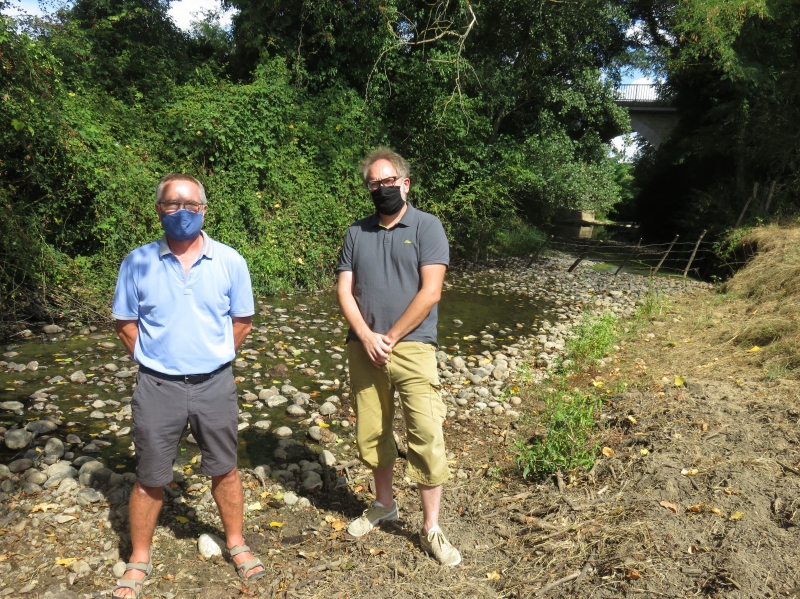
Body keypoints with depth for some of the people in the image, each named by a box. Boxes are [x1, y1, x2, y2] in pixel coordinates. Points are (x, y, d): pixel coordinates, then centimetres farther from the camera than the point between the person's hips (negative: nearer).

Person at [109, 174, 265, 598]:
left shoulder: (229, 261, -3)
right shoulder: (138, 262, -3)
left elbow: (241, 321, 5)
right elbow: (125, 322, 6)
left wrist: (213, 358, 2)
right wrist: (153, 360, 0)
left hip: (214, 384, 0)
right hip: (157, 387, 0)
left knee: (224, 469, 14)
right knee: (150, 479, 11)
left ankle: (236, 544, 35)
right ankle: (139, 562, 32)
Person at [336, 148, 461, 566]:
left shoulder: (427, 226, -2)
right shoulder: (357, 232, 10)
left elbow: (430, 292, -10)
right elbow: (345, 291, 5)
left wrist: (390, 337, -10)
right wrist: (366, 337, -10)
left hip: (411, 347, -4)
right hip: (364, 347, 4)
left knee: (426, 435, -5)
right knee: (371, 433, 13)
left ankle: (431, 529, 11)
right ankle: (384, 504, 36)